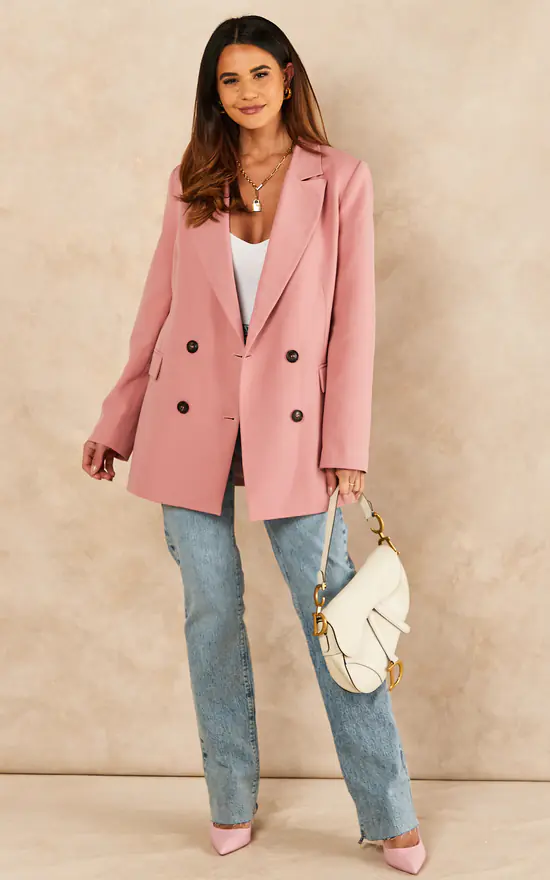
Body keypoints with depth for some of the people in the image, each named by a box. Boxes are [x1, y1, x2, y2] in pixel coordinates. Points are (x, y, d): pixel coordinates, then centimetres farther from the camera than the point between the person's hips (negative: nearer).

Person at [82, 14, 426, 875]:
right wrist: (117, 423, 11)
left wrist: (347, 445, -7)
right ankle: (232, 801, 25)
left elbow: (354, 317, -3)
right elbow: (158, 307, 11)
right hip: (192, 423, 2)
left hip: (289, 427, -2)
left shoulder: (341, 179, 0)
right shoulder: (191, 183, 7)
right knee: (212, 611, 8)